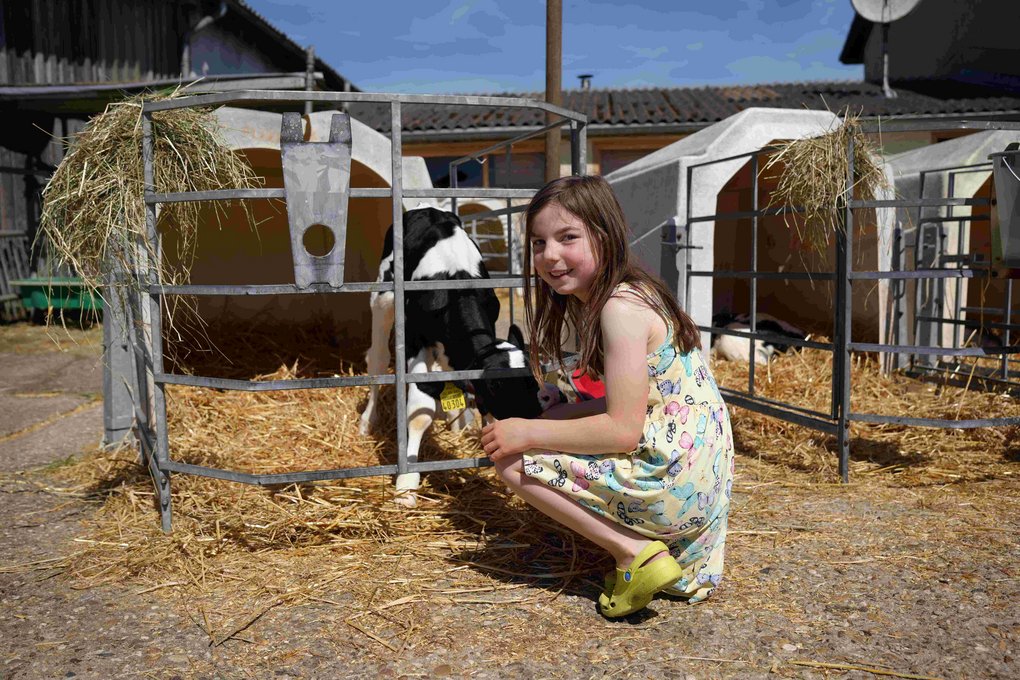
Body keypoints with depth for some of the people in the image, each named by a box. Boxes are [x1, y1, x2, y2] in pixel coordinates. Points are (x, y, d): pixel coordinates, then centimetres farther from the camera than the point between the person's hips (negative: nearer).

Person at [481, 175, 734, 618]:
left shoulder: (621, 307, -17)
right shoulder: (615, 297, 12)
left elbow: (623, 430, -21)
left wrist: (529, 433, -14)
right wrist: (551, 421, 5)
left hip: (673, 478, -10)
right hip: (693, 481, 10)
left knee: (513, 460, -7)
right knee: (557, 419, 26)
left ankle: (635, 552, -6)